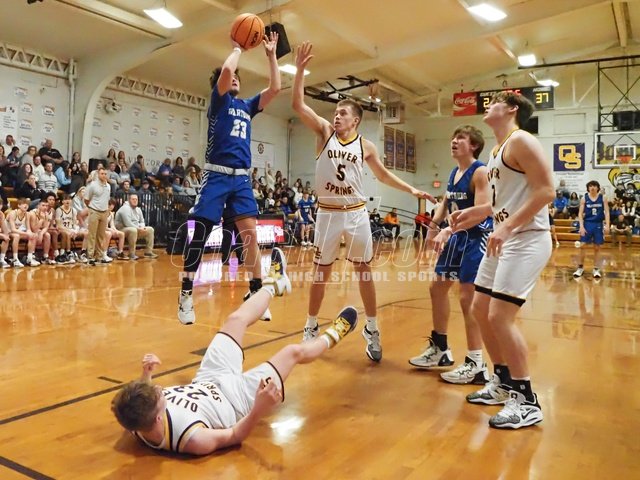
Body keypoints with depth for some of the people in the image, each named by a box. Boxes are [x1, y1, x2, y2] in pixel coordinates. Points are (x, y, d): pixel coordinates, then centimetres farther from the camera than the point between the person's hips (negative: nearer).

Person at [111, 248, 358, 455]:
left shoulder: (135, 418, -26)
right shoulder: (190, 439, -43)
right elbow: (234, 436, -27)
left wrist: (145, 375, -12)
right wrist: (259, 410, -43)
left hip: (206, 381, 5)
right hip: (238, 395, -5)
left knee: (236, 320, 11)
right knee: (294, 352, 7)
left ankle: (273, 284, 42)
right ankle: (331, 337, 42)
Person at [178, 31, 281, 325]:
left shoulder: (247, 106, 20)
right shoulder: (218, 101, 5)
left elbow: (275, 88, 14)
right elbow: (226, 70, -13)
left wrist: (271, 55, 13)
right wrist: (237, 48, 3)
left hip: (242, 178, 5)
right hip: (217, 175, -5)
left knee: (251, 234, -3)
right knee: (199, 235, -4)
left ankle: (255, 292, 4)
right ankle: (186, 294, 5)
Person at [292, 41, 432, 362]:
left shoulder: (365, 146, 5)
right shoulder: (324, 132, 2)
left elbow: (383, 175, 16)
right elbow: (298, 104, -7)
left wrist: (411, 190, 8)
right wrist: (300, 69, -14)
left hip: (356, 212, 1)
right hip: (328, 212, -1)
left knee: (364, 270, 6)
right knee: (321, 271, 6)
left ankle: (372, 330, 18)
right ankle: (311, 328, 19)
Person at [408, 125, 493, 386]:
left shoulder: (480, 172, -16)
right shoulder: (454, 172, 11)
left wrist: (447, 231, -32)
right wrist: (434, 224, 0)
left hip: (476, 237, -10)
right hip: (457, 236, 10)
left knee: (468, 297, -10)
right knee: (437, 287, 14)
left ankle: (476, 365, 2)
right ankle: (439, 349, 29)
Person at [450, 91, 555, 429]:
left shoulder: (521, 141, -12)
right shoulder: (498, 150, 17)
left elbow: (546, 191, -21)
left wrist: (507, 227, -26)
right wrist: (478, 212, 17)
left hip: (527, 241, -10)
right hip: (504, 239, 10)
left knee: (500, 316, -13)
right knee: (480, 310, 12)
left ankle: (526, 402, 2)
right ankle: (503, 383, 26)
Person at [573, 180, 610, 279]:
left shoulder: (603, 198, 1)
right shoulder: (584, 198, 0)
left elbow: (607, 212, 0)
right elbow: (580, 213, 0)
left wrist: (607, 225, -10)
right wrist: (581, 226, -10)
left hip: (599, 224, 0)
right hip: (587, 223, 0)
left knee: (597, 247, 5)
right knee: (582, 246, -4)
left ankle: (596, 269, 15)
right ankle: (580, 267, 9)